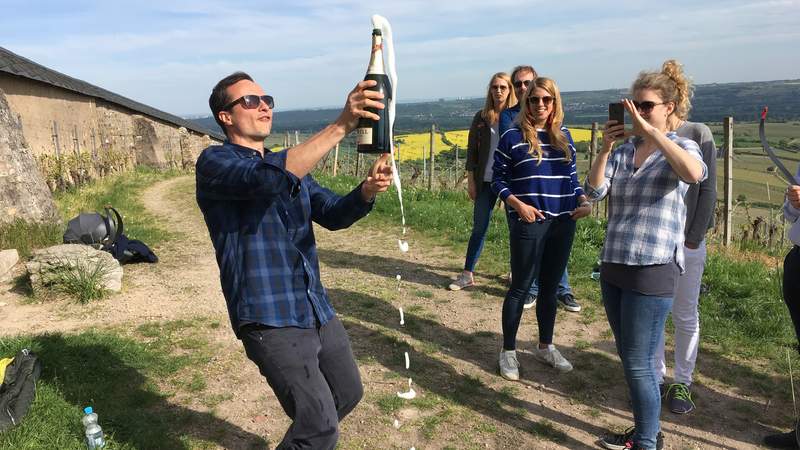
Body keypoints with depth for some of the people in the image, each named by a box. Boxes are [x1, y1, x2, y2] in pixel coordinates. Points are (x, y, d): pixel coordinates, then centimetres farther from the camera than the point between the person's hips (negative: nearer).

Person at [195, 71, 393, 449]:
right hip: (270, 318, -8)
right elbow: (270, 178, -30)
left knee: (348, 394, 21)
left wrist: (367, 190, -17)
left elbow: (333, 214, 5)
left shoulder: (291, 162, 14)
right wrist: (341, 125, -34)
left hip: (317, 309, 8)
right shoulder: (214, 162, -10)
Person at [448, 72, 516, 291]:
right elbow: (472, 149, 7)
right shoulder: (481, 117, 5)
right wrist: (471, 180, 2)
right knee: (479, 228, 7)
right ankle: (467, 275, 14)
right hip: (486, 181, 2)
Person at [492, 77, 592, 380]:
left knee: (550, 287, 15)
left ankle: (545, 346, 31)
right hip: (528, 224, -5)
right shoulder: (512, 137, -4)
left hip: (563, 224, 5)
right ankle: (508, 352, 17)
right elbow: (498, 179, -2)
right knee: (520, 287, 3)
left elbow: (571, 176, 16)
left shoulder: (564, 136, 10)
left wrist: (583, 201, -1)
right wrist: (517, 204, -16)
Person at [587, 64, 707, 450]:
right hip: (613, 268, 6)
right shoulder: (622, 152, 9)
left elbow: (695, 174, -28)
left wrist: (651, 131, -27)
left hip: (653, 271, -6)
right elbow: (594, 191, -3)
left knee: (638, 363, 0)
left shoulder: (681, 148, -4)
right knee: (629, 359, 17)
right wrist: (605, 148, -13)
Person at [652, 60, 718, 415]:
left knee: (685, 316, 9)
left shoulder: (699, 135, -6)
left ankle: (682, 383, 25)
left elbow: (707, 191, -5)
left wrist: (694, 239, -7)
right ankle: (656, 377, 26)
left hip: (686, 243, -2)